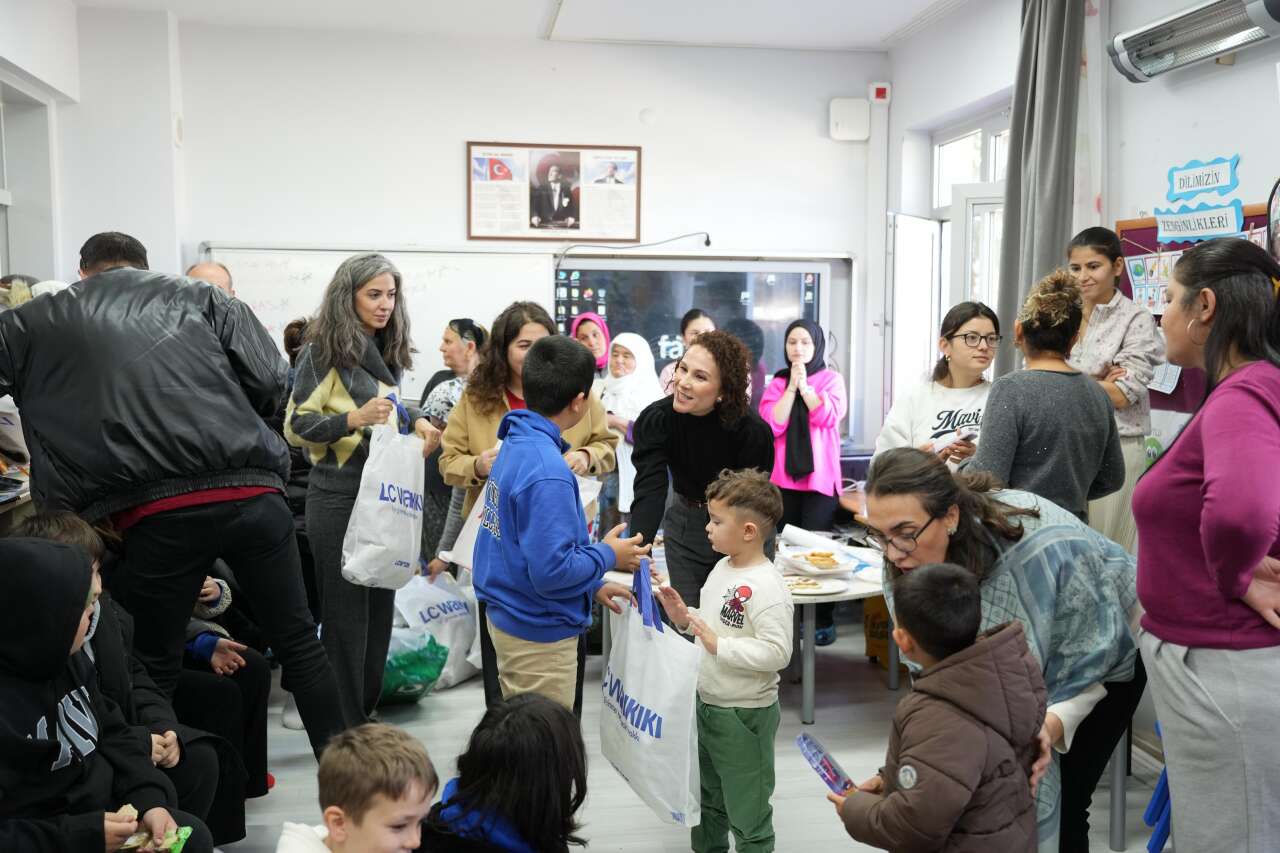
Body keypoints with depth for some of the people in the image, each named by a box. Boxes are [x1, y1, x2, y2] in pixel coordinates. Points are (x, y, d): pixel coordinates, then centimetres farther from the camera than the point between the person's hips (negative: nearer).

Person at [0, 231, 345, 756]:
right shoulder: (204, 300, 16)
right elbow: (269, 381, 6)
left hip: (155, 512, -1)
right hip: (251, 493, 1)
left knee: (153, 665, 16)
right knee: (297, 639, 15)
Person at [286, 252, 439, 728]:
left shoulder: (385, 353, 13)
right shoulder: (324, 351, -8)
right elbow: (296, 427, -11)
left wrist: (415, 422, 6)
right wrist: (355, 418, -24)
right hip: (339, 496, -7)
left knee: (380, 607, 12)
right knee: (346, 612, -1)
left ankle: (369, 712, 26)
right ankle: (345, 731, 10)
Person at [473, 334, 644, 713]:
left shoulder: (516, 443, 2)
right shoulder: (547, 472, -26)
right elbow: (551, 570, -27)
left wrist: (591, 586, 12)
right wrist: (608, 554, -10)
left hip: (507, 616, 9)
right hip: (540, 633, -9)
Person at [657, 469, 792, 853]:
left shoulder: (767, 587, -24)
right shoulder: (723, 567, 3)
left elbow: (777, 652, -29)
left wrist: (718, 645, -29)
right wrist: (684, 617, -1)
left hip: (744, 715, -9)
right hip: (706, 703, 9)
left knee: (746, 809, 9)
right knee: (707, 797, 27)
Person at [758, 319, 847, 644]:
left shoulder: (832, 379, 6)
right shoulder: (777, 383, 10)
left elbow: (829, 416, -11)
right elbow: (772, 424, -4)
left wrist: (804, 385, -5)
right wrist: (791, 386, -5)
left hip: (820, 477, -2)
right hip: (783, 477, 2)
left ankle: (824, 621, 3)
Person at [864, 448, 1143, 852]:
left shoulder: (1040, 547, -41)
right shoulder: (906, 562, -27)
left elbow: (1096, 648, -26)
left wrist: (1054, 723, -37)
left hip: (1110, 645, -4)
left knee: (1062, 801, -7)